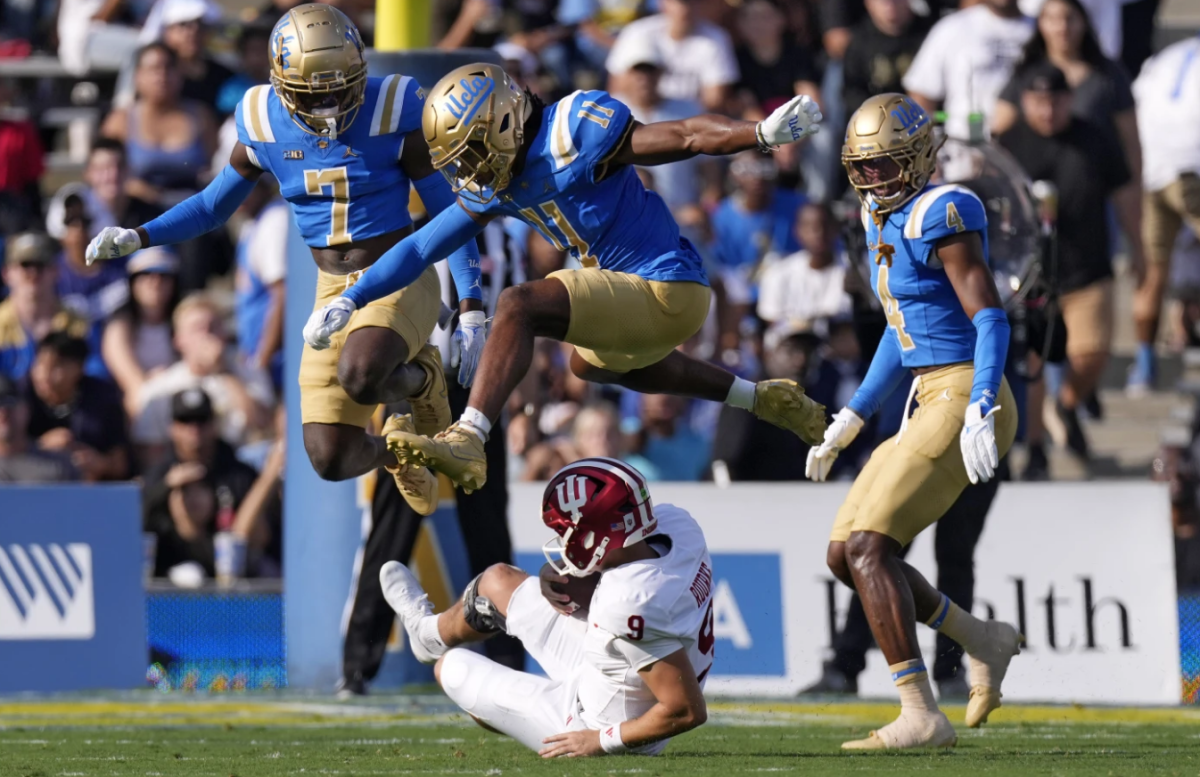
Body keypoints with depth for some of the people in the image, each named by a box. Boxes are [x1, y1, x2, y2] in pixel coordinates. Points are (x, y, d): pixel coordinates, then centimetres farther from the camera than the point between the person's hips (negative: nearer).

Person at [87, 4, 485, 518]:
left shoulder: (393, 113, -15)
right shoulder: (265, 124, -5)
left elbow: (450, 215, -8)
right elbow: (214, 204, 11)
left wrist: (471, 312, -11)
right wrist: (137, 238, -2)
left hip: (403, 279, -4)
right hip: (334, 291, 4)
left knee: (358, 376, -37)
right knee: (332, 461, -4)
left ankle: (422, 379, 1)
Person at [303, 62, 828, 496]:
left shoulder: (574, 132, -20)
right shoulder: (492, 183, 4)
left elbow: (684, 137, -26)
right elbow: (423, 247, 8)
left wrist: (761, 133, -42)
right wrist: (348, 302, 3)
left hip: (665, 295, -11)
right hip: (645, 297, 11)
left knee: (519, 308, -23)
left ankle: (468, 442, -31)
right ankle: (762, 400, 47)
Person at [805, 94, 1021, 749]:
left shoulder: (941, 217, -13)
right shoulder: (886, 220, 16)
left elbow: (990, 318, -19)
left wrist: (979, 410, -30)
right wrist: (851, 419, 25)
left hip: (963, 398, -10)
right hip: (931, 403, 10)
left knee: (868, 547, -16)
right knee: (844, 556, 8)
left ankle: (922, 718, -17)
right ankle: (984, 642, 18)